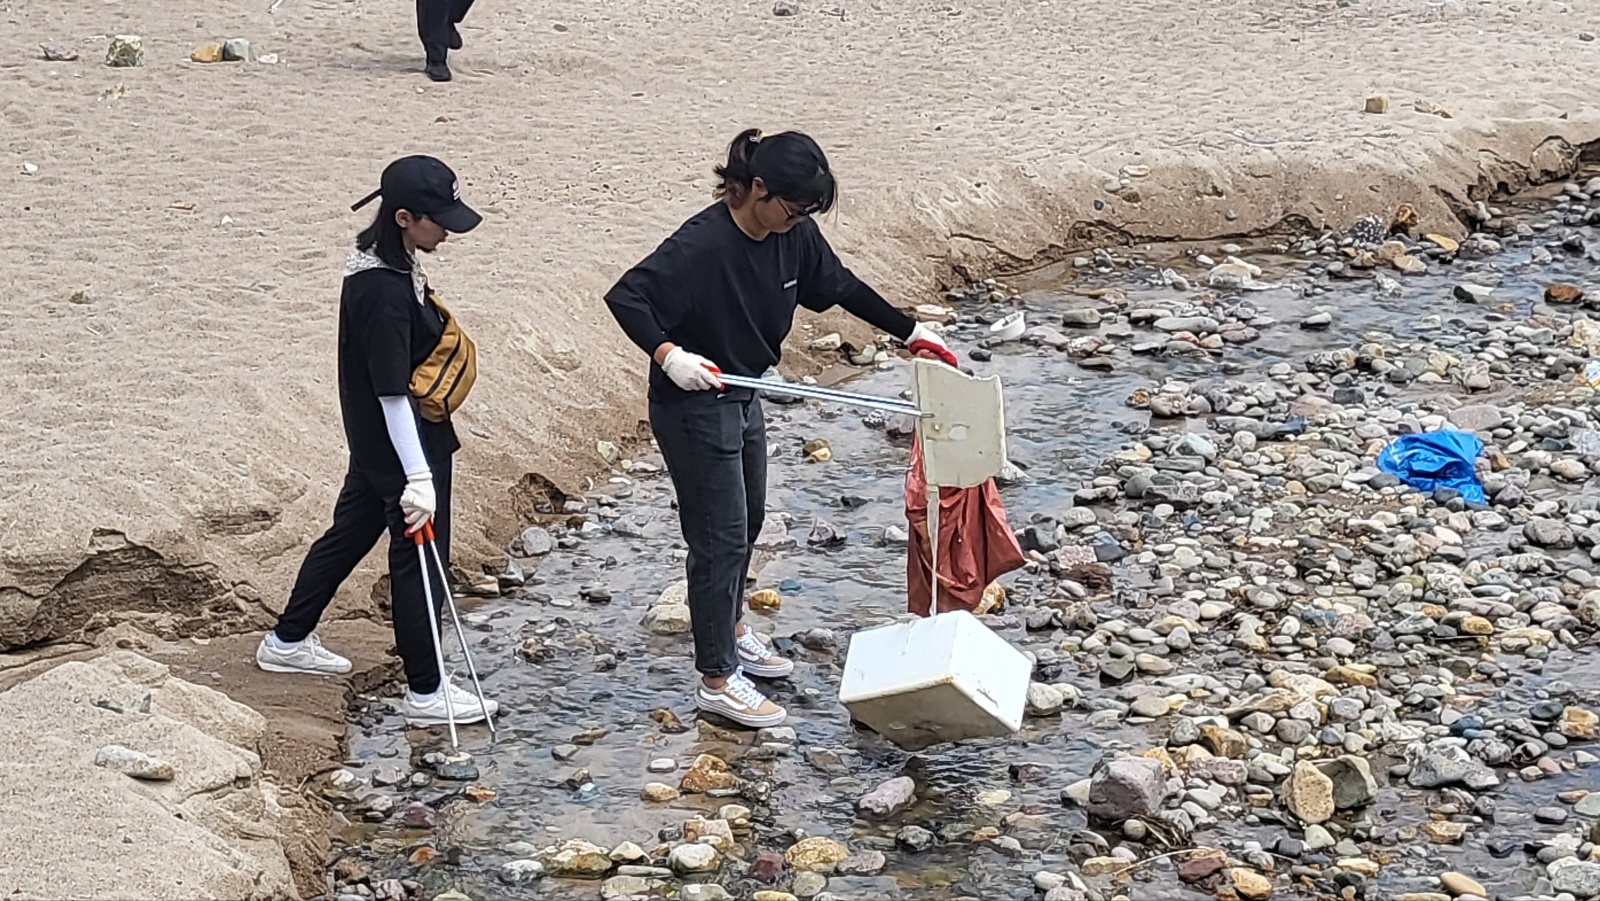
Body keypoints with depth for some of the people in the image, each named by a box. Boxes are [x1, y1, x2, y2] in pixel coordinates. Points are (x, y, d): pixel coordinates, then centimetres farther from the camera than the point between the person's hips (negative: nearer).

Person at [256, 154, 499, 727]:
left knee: (351, 530, 23)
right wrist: (418, 477, -30)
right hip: (401, 441, -10)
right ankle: (425, 692, 14)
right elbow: (392, 393, -29)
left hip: (374, 440, 10)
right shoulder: (383, 291, -29)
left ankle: (288, 642, 40)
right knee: (419, 552, 2)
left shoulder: (388, 260, 2)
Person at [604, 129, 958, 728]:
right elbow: (625, 297, -27)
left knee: (747, 519, 23)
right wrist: (668, 353, -41)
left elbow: (839, 286, 10)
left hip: (744, 397, 8)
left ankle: (731, 630, 46)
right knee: (720, 536, -2)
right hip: (693, 406, -8)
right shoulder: (701, 245, -28)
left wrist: (909, 330, 14)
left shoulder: (793, 234, -6)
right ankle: (716, 679, 11)